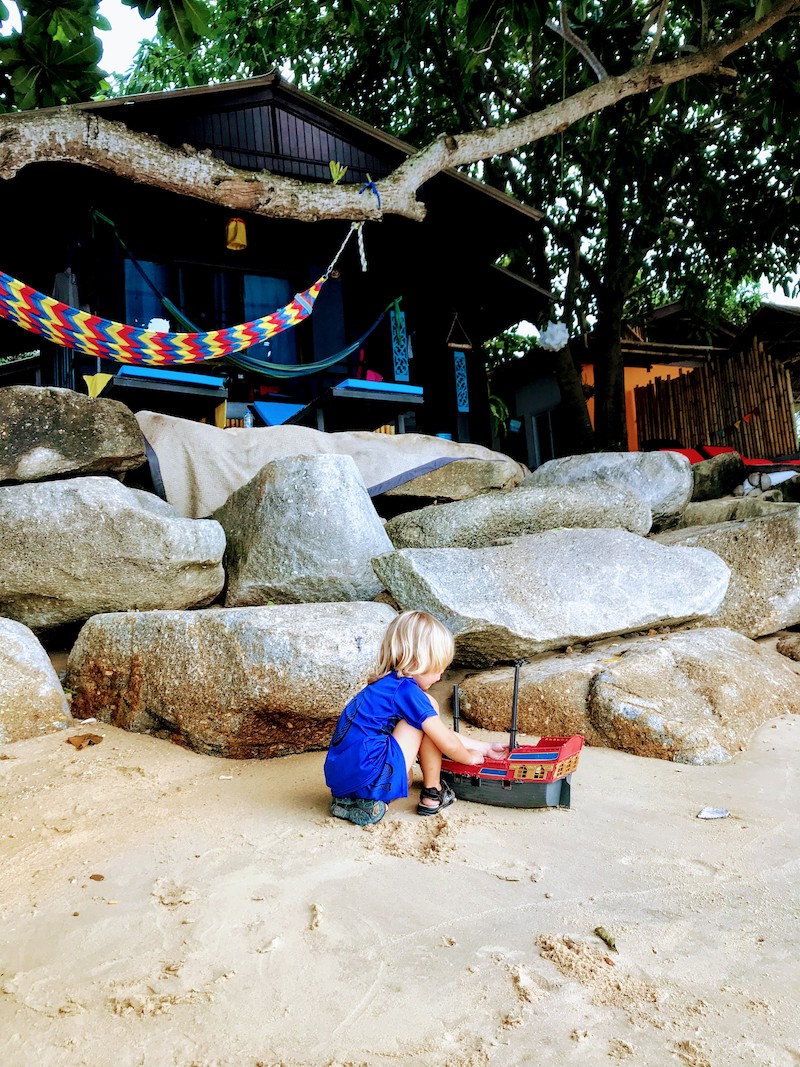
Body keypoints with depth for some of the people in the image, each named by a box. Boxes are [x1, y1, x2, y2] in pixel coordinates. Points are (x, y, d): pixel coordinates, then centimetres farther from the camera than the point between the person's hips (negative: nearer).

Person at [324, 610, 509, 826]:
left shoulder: (385, 685, 18)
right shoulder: (406, 690, -10)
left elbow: (442, 734, 26)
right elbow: (447, 743, -4)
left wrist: (482, 748, 30)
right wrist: (470, 757, 17)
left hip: (339, 779, 9)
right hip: (369, 778, -9)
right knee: (430, 708, 1)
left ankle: (350, 801, 15)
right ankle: (432, 795, 12)